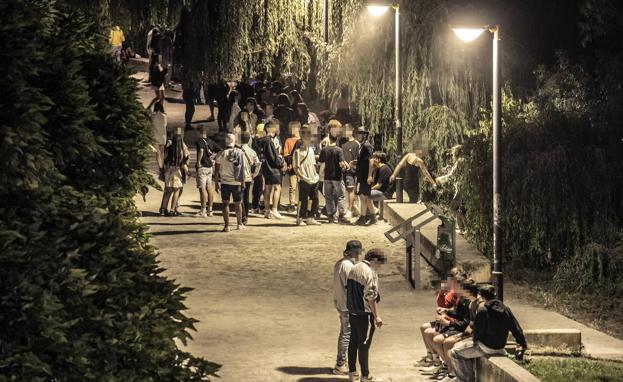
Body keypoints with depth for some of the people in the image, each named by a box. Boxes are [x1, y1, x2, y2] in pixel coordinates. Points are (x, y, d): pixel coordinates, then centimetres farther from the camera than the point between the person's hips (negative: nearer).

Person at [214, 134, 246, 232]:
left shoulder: (221, 154, -5)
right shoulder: (240, 152, -1)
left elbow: (217, 170, -4)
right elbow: (243, 169, 0)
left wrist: (217, 183, 4)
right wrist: (243, 182, 8)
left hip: (225, 182, -2)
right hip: (237, 182, 2)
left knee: (225, 204, 4)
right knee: (238, 203, 15)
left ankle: (227, 226, -2)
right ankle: (240, 224, 25)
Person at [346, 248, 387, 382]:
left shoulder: (354, 269, 9)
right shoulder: (370, 273, -19)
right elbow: (371, 297, -20)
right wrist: (377, 316, -15)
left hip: (352, 312, 8)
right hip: (364, 314, -8)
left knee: (353, 342, 15)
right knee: (364, 345, 0)